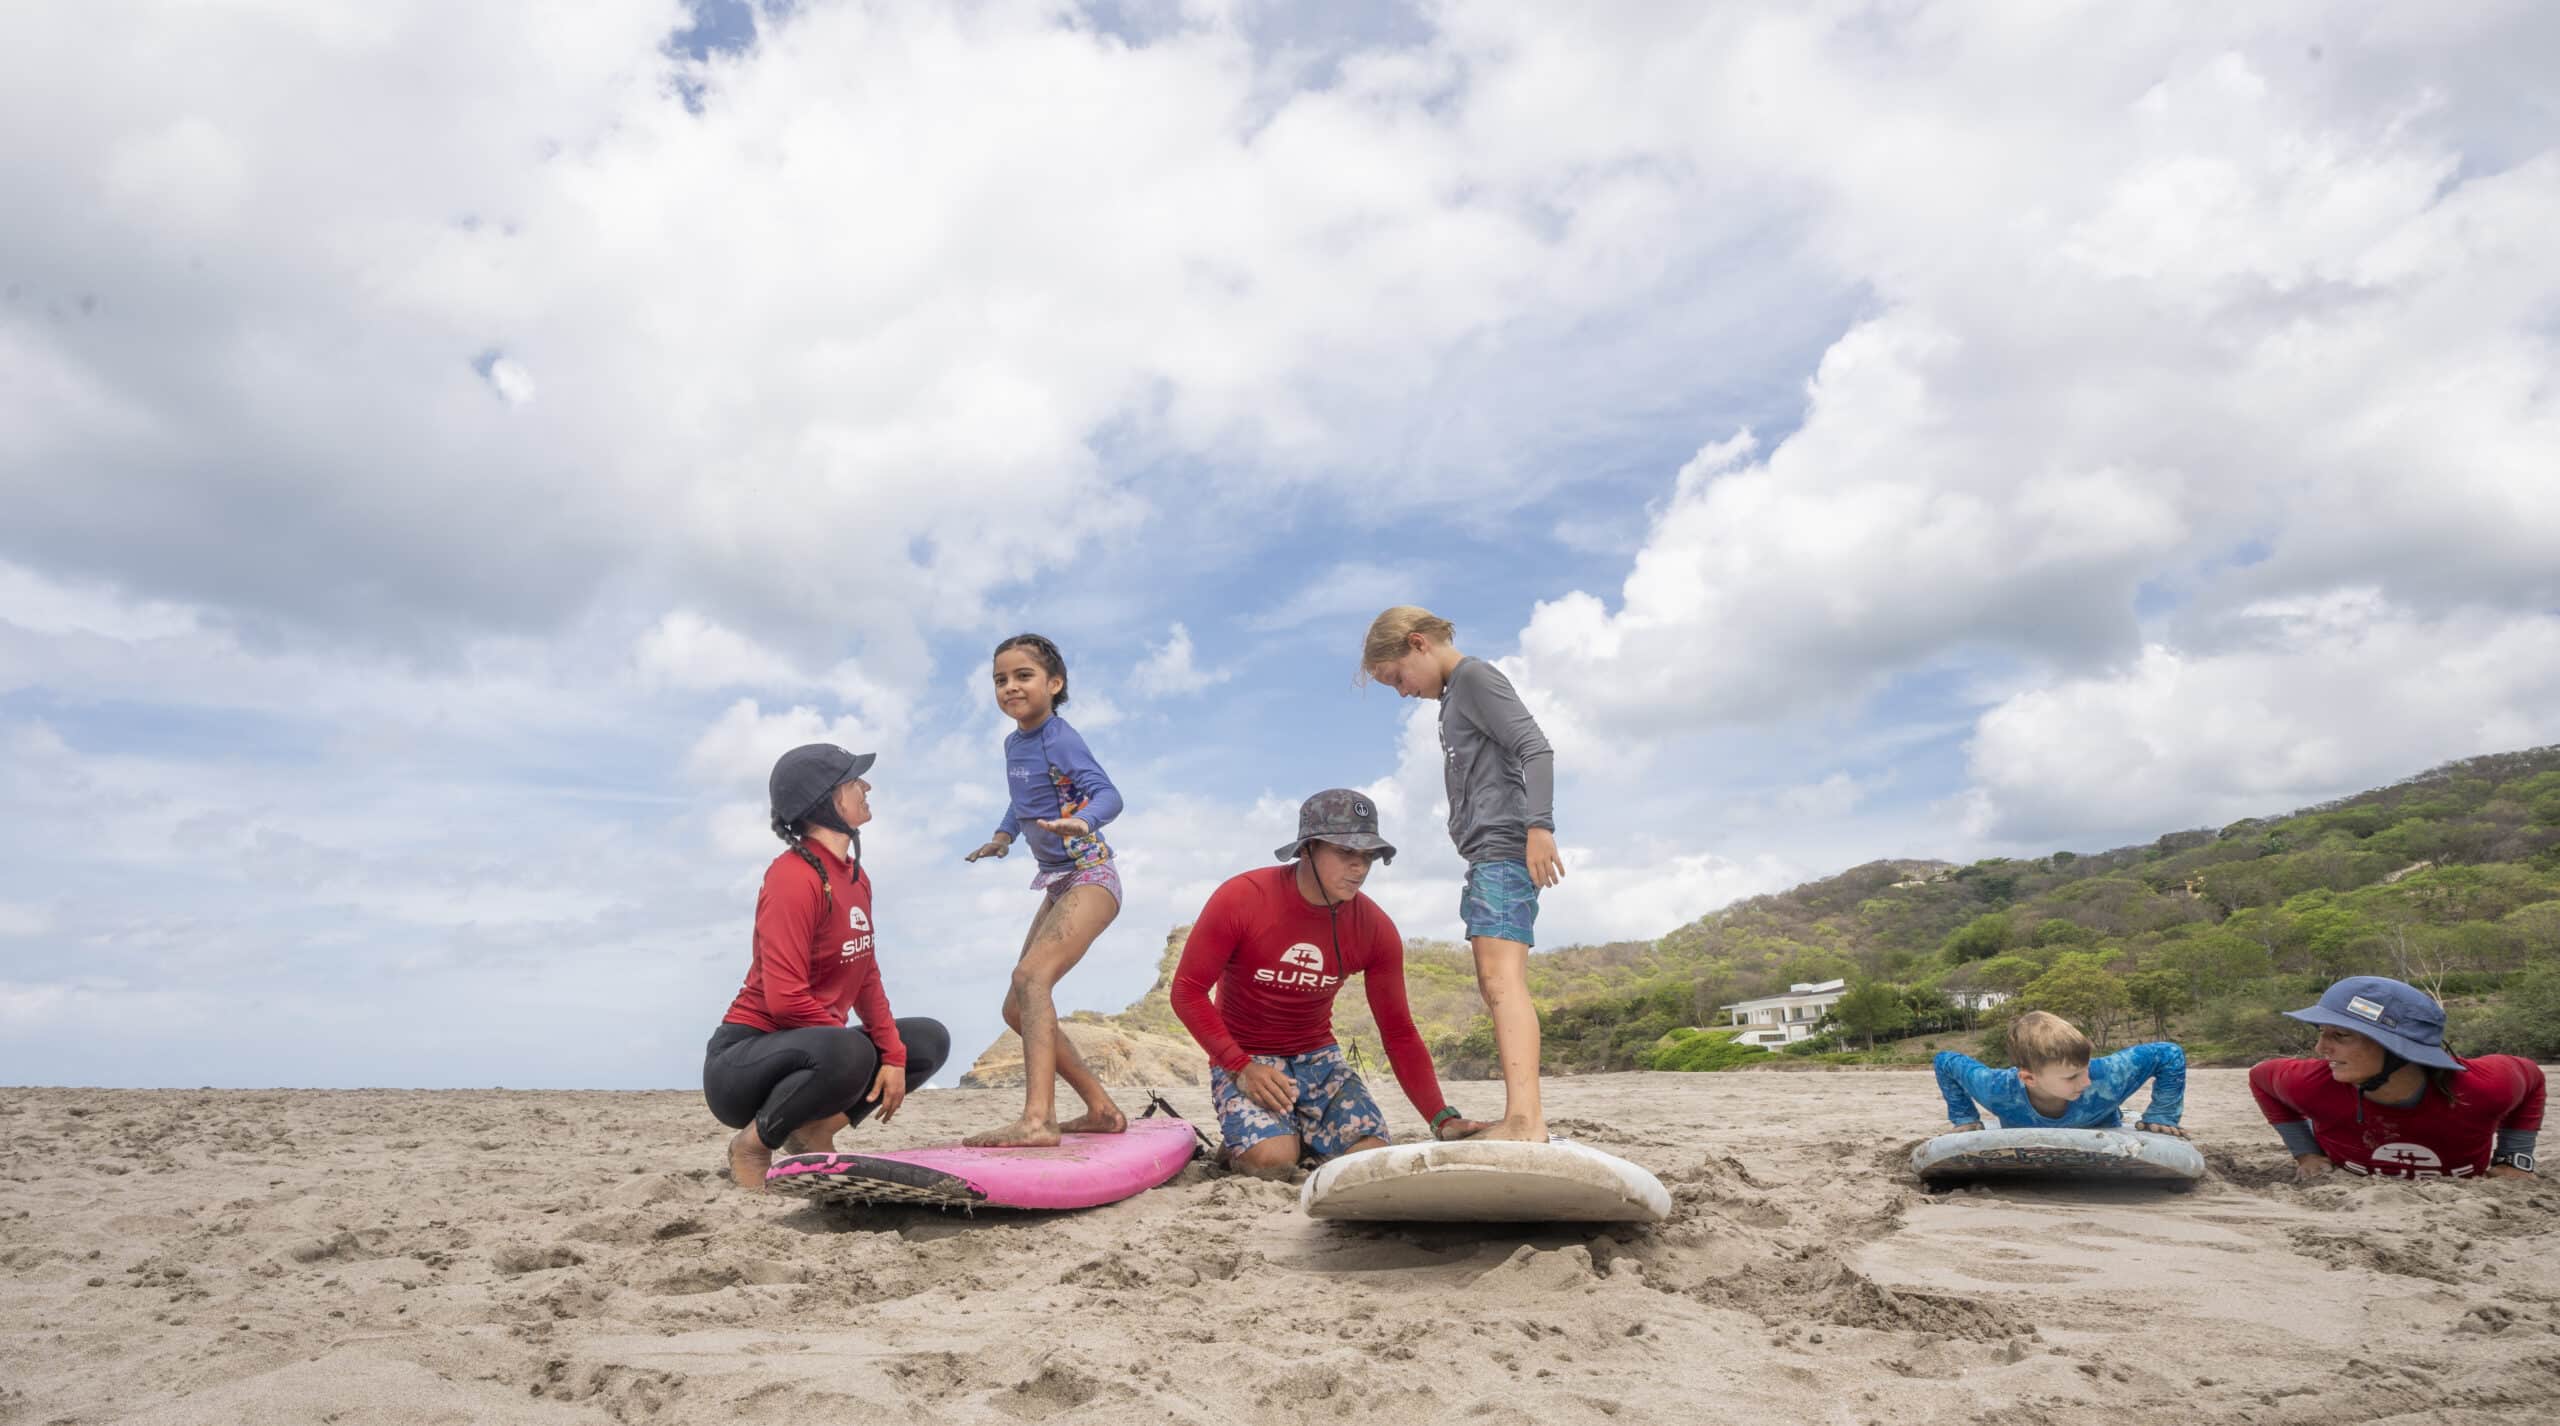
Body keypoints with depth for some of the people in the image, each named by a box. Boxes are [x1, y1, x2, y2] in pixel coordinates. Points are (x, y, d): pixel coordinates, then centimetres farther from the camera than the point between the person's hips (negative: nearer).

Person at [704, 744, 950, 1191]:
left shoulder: (856, 875, 7)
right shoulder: (794, 877, -21)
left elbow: (867, 979, 9)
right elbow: (785, 999, -27)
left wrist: (892, 1055, -3)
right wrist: (863, 1047, -14)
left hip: (813, 1047, 9)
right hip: (740, 1059, -9)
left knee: (930, 1039, 9)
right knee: (847, 1052, -38)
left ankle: (815, 1132, 3)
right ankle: (753, 1145, -10)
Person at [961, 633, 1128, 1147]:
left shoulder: (1060, 740, -15)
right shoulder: (1013, 743, 10)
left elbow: (1108, 794, -28)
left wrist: (1082, 821, -47)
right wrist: (1004, 834, 16)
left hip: (1090, 876, -10)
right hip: (1057, 884, 10)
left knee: (1031, 976, -30)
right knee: (1016, 1008, 9)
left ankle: (1038, 1119, -40)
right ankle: (1102, 1109, 17)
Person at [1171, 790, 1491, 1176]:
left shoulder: (1375, 929, -7)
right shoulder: (1241, 899, -17)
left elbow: (1399, 1033, -2)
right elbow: (1187, 990, -12)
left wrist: (1443, 1119, -13)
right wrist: (1242, 1067, -23)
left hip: (1318, 1058, 4)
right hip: (1242, 1059, -3)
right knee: (1273, 1159, -29)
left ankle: (1302, 1135, 13)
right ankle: (1241, 1144, 7)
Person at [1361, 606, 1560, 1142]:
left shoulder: (1474, 677, -5)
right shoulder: (1454, 697, 24)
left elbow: (1535, 748, -16)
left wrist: (1538, 823, -25)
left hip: (1504, 847, -11)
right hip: (1487, 856, 11)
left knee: (1502, 978, -22)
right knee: (1494, 988, 8)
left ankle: (1526, 1115, -32)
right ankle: (1518, 1120, 10)